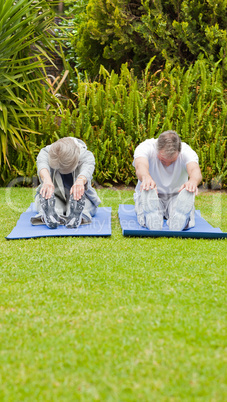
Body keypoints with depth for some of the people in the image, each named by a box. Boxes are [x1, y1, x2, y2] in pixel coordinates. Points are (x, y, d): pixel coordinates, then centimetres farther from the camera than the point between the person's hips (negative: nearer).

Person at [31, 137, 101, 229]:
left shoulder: (87, 156, -19)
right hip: (55, 196, 0)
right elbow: (42, 165, -40)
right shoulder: (46, 152, -17)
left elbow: (87, 169, -42)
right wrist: (47, 180, -65)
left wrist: (80, 181, -68)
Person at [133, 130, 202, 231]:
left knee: (188, 193, -34)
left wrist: (193, 181, -61)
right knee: (148, 191, -37)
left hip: (176, 197, 1)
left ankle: (176, 227, -57)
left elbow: (195, 169, -36)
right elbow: (140, 165, -39)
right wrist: (146, 177, -64)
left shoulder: (186, 151, -14)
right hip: (150, 197, -1)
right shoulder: (146, 147, -17)